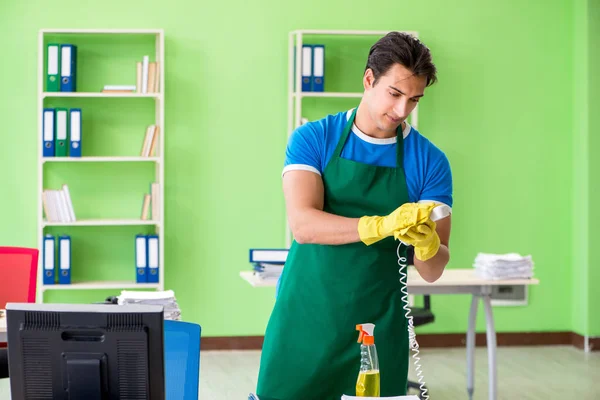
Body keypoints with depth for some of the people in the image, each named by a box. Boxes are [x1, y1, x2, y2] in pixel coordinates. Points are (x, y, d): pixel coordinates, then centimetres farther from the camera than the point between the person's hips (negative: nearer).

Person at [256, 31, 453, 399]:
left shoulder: (430, 162, 0)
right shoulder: (313, 139, -3)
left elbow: (433, 271, -2)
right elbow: (303, 224, -18)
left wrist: (427, 243, -25)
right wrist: (380, 226, -32)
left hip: (378, 328, 1)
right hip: (304, 321, -1)